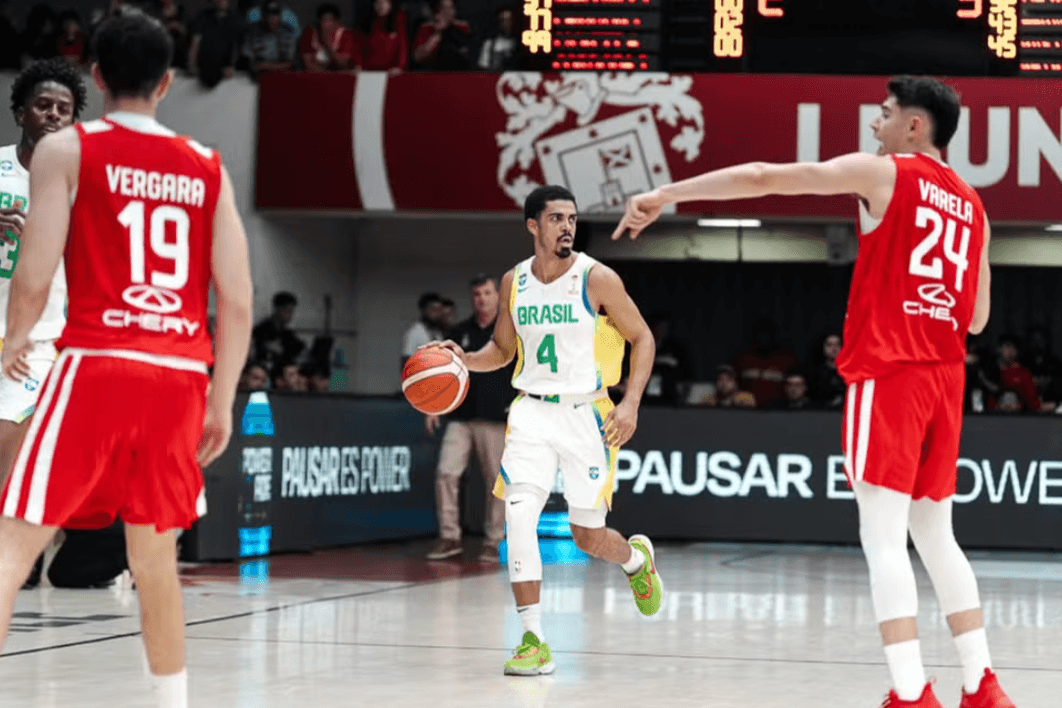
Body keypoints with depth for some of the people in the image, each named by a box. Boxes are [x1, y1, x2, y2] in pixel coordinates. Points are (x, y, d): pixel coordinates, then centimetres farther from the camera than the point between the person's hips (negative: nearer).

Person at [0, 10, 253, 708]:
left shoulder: (66, 150, 0)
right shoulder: (208, 167, 12)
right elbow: (238, 300, 6)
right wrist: (222, 401, 15)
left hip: (96, 363, -4)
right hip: (181, 375, 4)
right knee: (155, 558, 17)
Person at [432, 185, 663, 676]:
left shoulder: (597, 279, -8)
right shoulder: (514, 282, 4)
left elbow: (641, 337, -1)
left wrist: (630, 404, -12)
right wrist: (464, 358, -4)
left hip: (587, 414, -3)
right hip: (532, 411, 3)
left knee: (588, 536, 5)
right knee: (518, 515, -17)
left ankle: (637, 558, 43)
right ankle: (534, 641, -13)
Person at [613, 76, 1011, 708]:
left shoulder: (884, 173, -2)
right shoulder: (972, 207, 17)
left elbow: (762, 177, -5)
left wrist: (666, 194, -2)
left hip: (888, 371, -7)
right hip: (945, 376, 7)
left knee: (884, 537, -7)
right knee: (935, 534, 16)